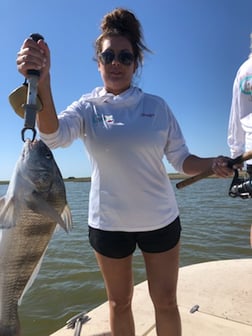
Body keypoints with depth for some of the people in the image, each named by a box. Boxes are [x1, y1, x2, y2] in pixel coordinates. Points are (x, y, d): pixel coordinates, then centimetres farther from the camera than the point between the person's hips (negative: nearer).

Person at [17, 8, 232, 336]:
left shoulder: (157, 106, -2)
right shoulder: (87, 107, -4)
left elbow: (182, 160, -1)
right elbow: (54, 135, -25)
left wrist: (212, 164, -20)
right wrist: (42, 82, -41)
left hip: (161, 219, 1)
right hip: (108, 223, 0)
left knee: (166, 302, 17)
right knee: (120, 302, 20)